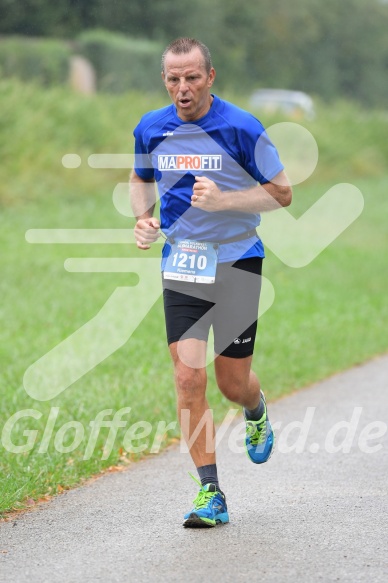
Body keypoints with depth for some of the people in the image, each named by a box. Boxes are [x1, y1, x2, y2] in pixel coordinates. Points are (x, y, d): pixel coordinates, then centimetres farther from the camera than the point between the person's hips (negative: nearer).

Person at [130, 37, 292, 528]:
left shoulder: (241, 128, -12)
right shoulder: (150, 130, 0)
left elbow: (282, 193, -7)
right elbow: (141, 180, 20)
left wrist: (222, 200, -21)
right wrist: (143, 218, -1)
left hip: (236, 261, -2)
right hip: (180, 264, 3)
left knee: (232, 382, 3)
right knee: (188, 377, -9)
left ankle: (256, 414, 43)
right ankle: (210, 494, -4)